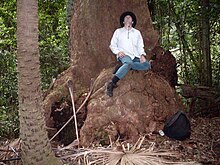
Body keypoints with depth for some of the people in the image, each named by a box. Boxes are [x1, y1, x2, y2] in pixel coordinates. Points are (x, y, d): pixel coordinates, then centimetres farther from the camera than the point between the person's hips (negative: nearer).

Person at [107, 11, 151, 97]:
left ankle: (124, 66, -27)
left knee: (147, 65, -26)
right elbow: (112, 45, 14)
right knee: (128, 62, -39)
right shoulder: (118, 31, 20)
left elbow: (140, 46, 17)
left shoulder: (137, 32, 25)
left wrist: (142, 55, -5)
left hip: (135, 56, 4)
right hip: (124, 55, -3)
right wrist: (118, 52, -7)